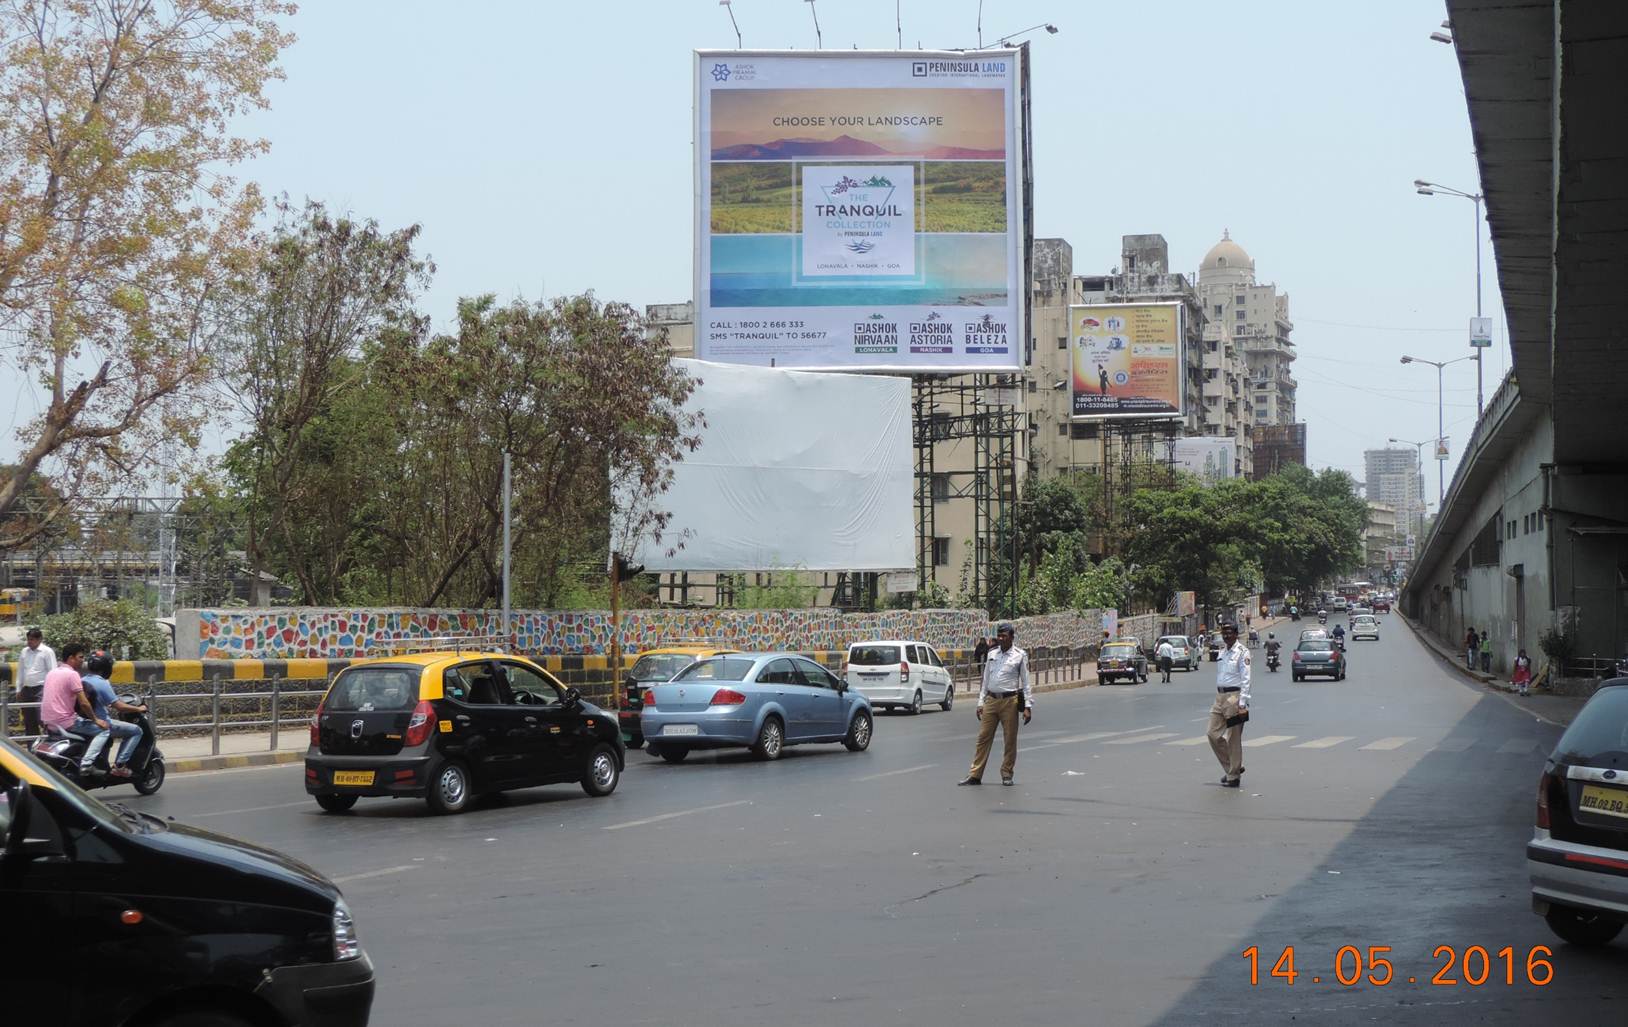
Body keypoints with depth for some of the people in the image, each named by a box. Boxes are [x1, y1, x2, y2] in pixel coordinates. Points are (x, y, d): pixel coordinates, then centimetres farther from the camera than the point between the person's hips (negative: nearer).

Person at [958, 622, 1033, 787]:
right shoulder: (992, 654, 10)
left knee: (1010, 740, 4)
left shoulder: (1020, 655, -2)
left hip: (1009, 701, -3)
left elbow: (1026, 682, -2)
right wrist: (981, 702, 10)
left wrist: (1028, 706, -7)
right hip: (991, 700, 3)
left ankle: (1007, 775, 16)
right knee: (983, 738, 2)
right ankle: (975, 775, 5)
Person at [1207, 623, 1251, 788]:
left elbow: (1245, 680, -13)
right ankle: (1231, 768, 21)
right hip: (1220, 696, 8)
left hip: (1234, 696, -8)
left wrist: (1242, 705, -18)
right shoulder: (1222, 653, 14)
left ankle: (1234, 776, 10)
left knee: (1234, 739, 0)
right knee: (1213, 734, 5)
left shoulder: (1242, 652, -9)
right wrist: (1218, 698, 16)